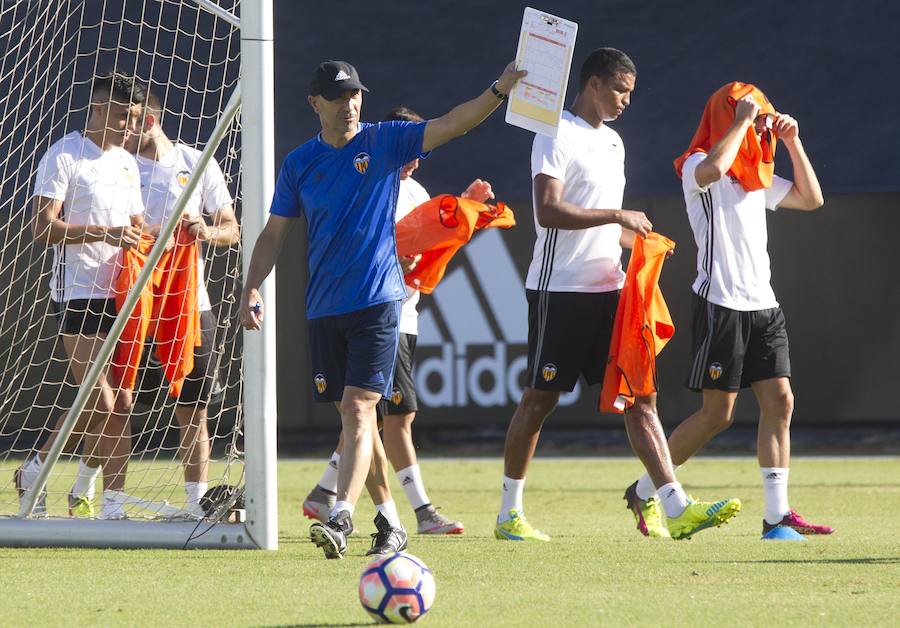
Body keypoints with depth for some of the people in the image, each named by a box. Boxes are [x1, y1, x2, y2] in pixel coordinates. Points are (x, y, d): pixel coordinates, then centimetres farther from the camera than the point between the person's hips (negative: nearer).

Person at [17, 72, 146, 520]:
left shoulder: (127, 163, 18)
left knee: (121, 404, 2)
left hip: (120, 297, 7)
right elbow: (43, 229, -14)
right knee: (101, 403, -13)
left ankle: (112, 503, 9)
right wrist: (103, 233, -23)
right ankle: (33, 472, 6)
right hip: (78, 294, -7)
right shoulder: (63, 157, -6)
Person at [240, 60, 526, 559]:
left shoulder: (385, 142, 1)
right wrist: (251, 290, 1)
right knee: (355, 416, 10)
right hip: (324, 308, 4)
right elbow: (274, 233, 12)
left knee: (358, 411, -15)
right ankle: (389, 522, 20)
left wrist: (498, 91, -23)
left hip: (377, 302, -4)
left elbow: (451, 124, -9)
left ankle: (342, 517, -25)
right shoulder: (299, 163, 8)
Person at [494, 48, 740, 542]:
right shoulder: (557, 136, -10)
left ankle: (677, 509, -11)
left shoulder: (613, 142, 18)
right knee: (539, 399, 0)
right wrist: (618, 215, -21)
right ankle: (509, 514, 12)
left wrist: (639, 241, 10)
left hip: (608, 290, 8)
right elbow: (548, 211, -22)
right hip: (559, 291, -8)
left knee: (640, 397, -3)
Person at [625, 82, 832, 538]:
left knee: (779, 402, -2)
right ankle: (645, 491, 10)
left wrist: (791, 142, 12)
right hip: (721, 305, -8)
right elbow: (712, 169, -31)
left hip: (763, 306, 8)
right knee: (717, 413, -5)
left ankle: (777, 513, -2)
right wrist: (743, 122, -20)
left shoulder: (758, 176, 19)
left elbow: (811, 199, 21)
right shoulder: (697, 167, -6)